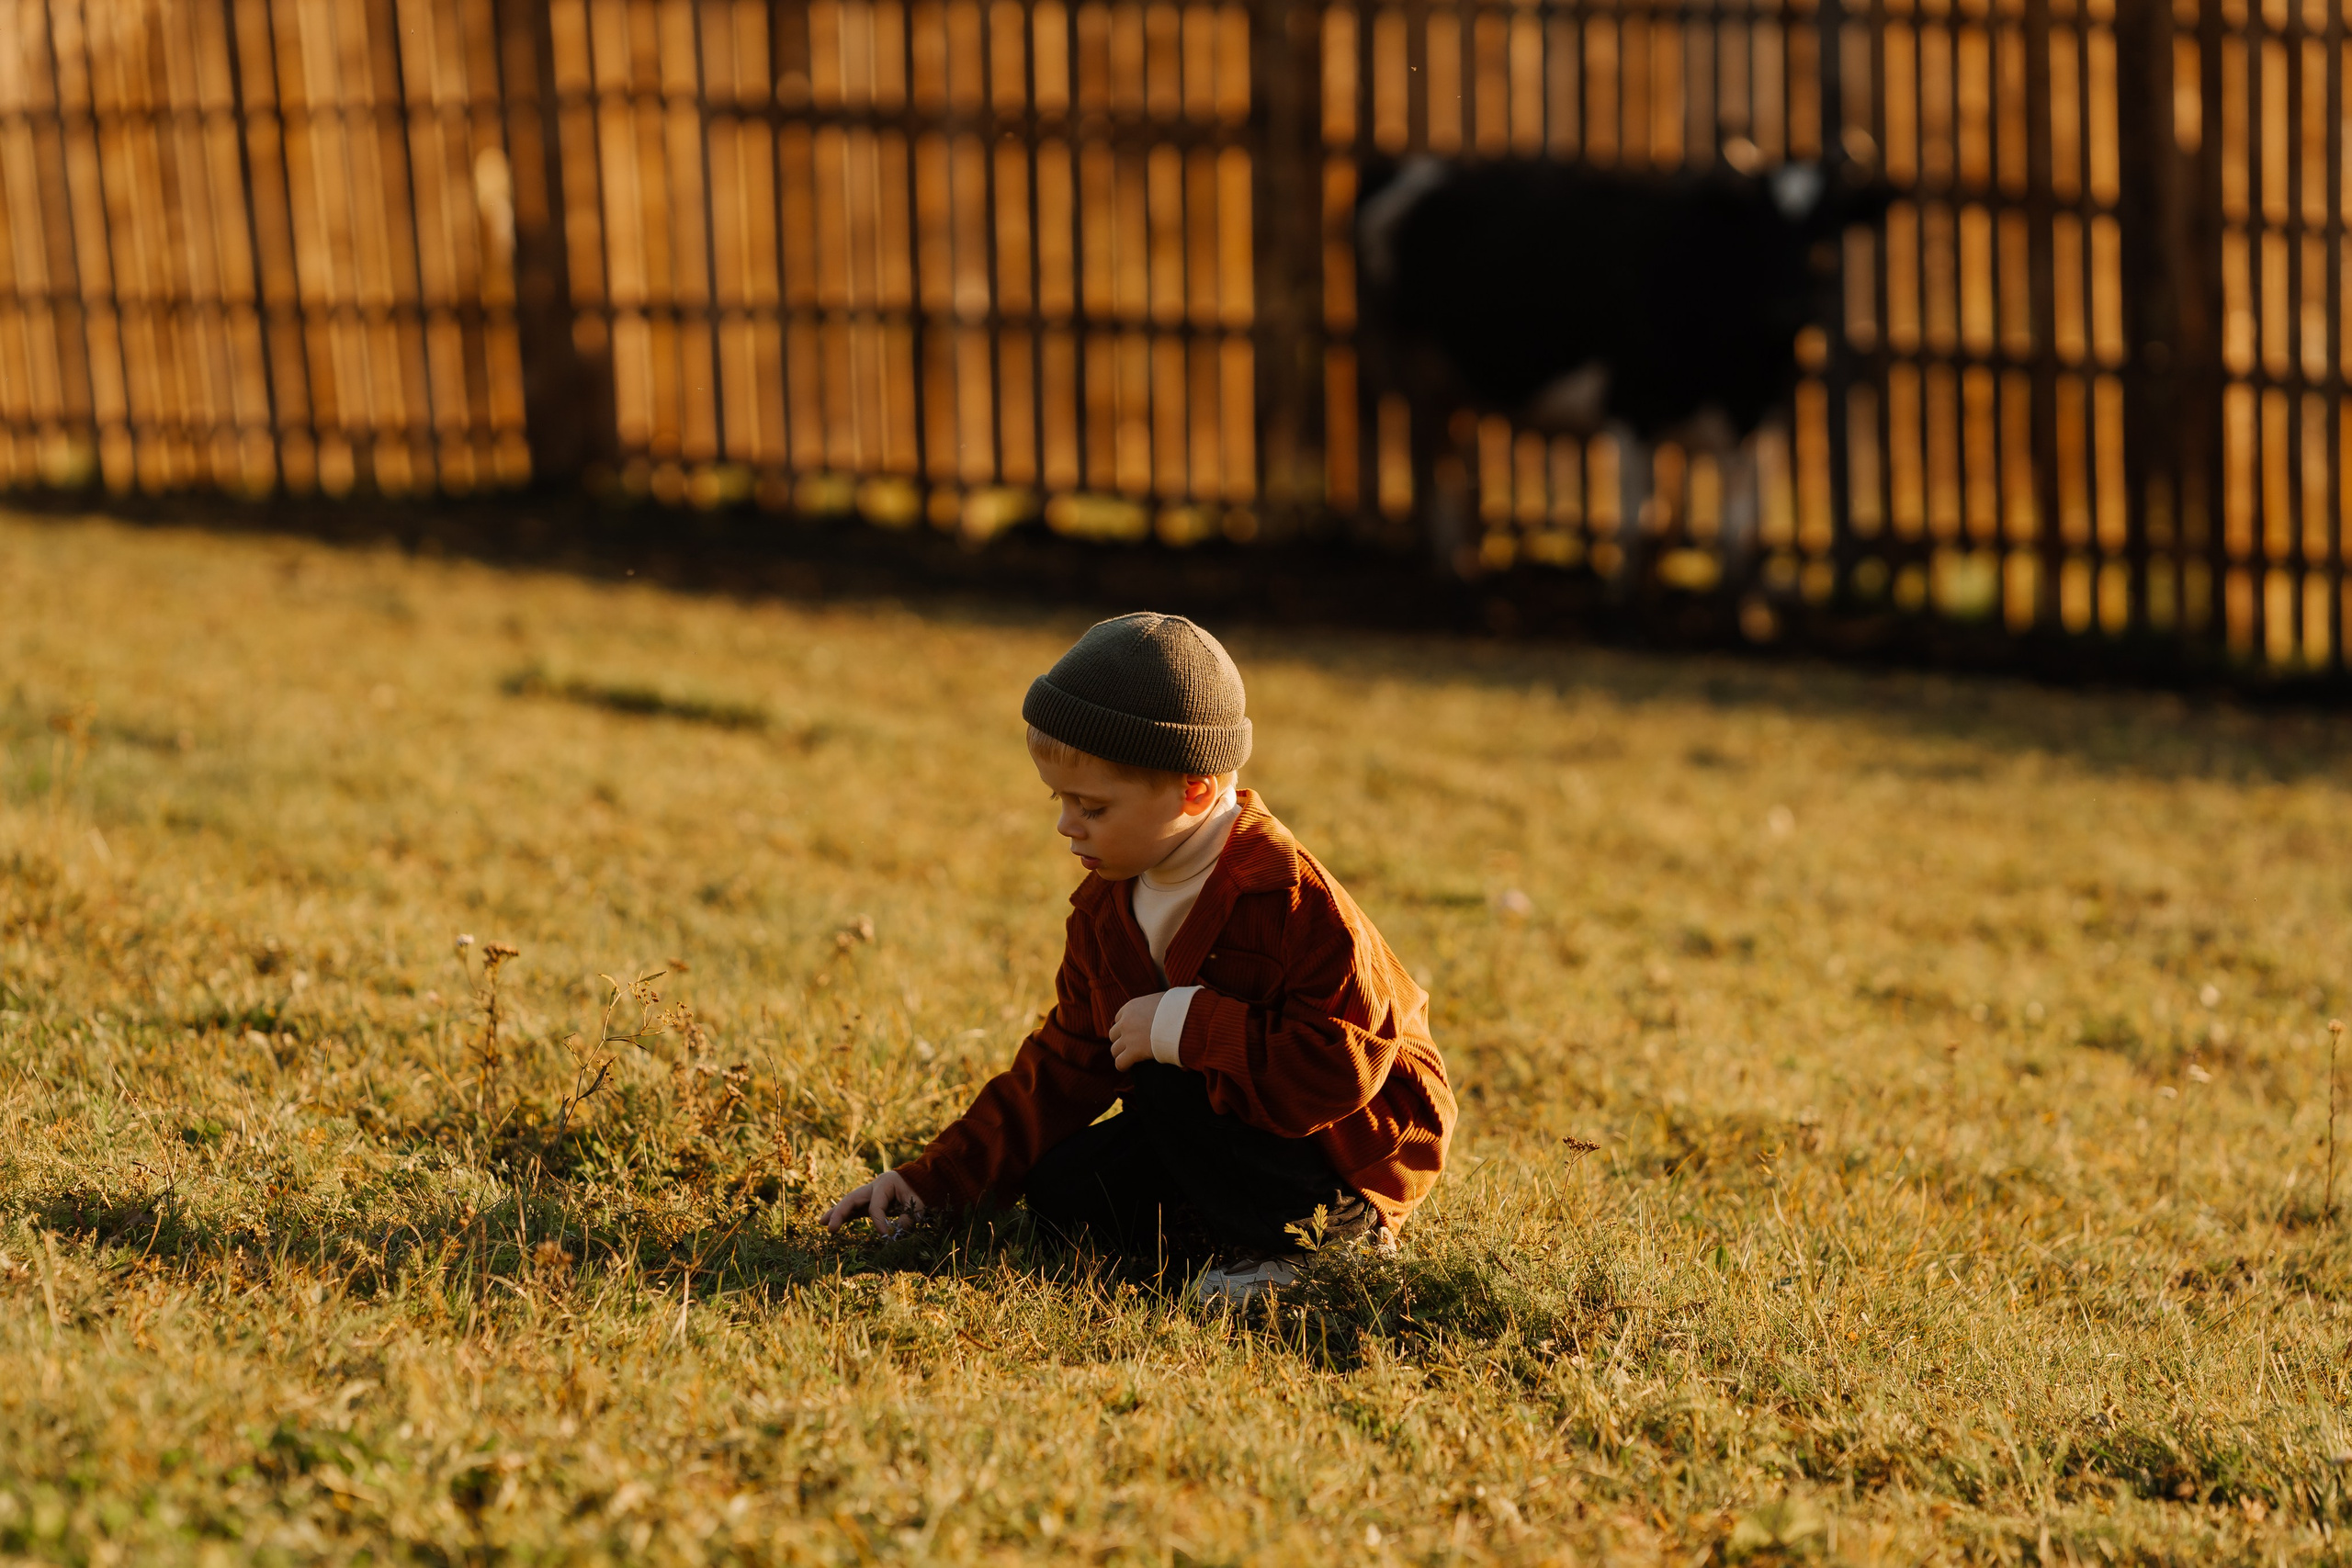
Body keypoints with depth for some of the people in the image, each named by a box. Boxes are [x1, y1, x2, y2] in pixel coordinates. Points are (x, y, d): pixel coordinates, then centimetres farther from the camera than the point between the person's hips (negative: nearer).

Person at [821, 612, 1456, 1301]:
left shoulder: (1293, 900, -26)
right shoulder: (1108, 908, 0)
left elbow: (1342, 1068, -33)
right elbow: (1066, 1066, 6)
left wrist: (1185, 1027, -35)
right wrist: (935, 1179, -1)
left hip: (1353, 1142, -9)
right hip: (1236, 1117, 9)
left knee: (1163, 1076, -28)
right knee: (1063, 1188, -5)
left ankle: (1286, 1238, -12)